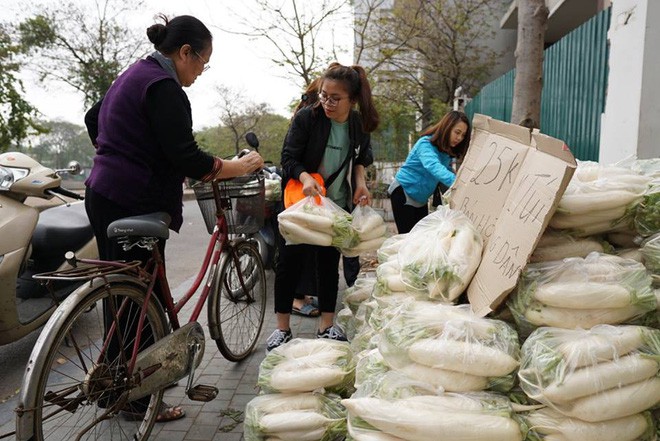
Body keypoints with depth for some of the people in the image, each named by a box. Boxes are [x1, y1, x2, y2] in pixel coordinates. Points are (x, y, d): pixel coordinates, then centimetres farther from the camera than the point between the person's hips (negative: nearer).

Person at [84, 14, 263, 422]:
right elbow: (186, 158, -22)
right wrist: (241, 166, -12)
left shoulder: (134, 75, 17)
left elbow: (93, 119, 30)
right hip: (133, 204, -11)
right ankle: (138, 399, 13)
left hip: (104, 196, 11)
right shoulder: (164, 86, -15)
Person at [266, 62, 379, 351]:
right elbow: (289, 157, -14)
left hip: (337, 207, 3)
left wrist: (360, 182, -4)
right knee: (289, 261, 1)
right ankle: (282, 328, 15)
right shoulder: (306, 117, -14)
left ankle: (326, 326, 24)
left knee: (329, 263, 10)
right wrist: (305, 177, -34)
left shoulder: (360, 124, -3)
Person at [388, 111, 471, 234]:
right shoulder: (426, 144, -24)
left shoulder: (448, 151, 3)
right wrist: (457, 183, -54)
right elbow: (434, 167, -41)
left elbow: (447, 170, 3)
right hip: (404, 191, -8)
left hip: (421, 197, 8)